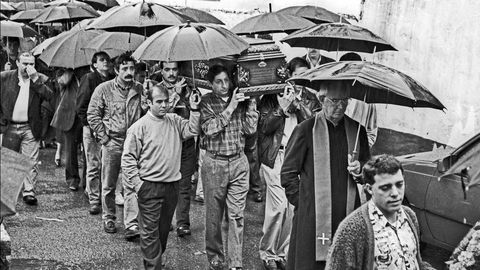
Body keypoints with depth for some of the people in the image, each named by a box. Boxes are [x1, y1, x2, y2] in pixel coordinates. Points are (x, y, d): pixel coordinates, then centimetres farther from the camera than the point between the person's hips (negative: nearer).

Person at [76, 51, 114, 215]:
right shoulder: (89, 79, 0)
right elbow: (81, 106, -2)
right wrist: (90, 126, -9)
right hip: (92, 129, -3)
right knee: (94, 166, -1)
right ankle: (94, 201, 5)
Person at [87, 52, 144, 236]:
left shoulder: (140, 90, 3)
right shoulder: (104, 89, -2)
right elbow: (92, 115, 1)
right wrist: (104, 137, -4)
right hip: (112, 143, -1)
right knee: (108, 185, 9)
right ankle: (108, 218, 25)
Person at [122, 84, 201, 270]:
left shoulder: (174, 121, 7)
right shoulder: (140, 126, -9)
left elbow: (192, 131, -5)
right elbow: (128, 157, -7)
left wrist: (194, 110, -15)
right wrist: (137, 183, -11)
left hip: (172, 184, 5)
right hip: (150, 186, -5)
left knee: (164, 228, 18)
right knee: (150, 232, 0)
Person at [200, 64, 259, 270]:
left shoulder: (240, 99, 5)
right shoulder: (207, 102, -2)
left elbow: (250, 129, -1)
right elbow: (209, 128, -16)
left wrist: (251, 101, -5)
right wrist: (230, 108, -17)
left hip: (239, 161, 2)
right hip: (214, 162, -2)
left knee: (236, 215, 2)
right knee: (214, 214, 8)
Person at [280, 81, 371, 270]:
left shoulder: (356, 130, 8)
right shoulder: (305, 130, -4)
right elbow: (288, 174, -1)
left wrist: (360, 169, -2)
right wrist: (303, 203, -5)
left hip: (348, 215, 4)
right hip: (312, 217, -3)